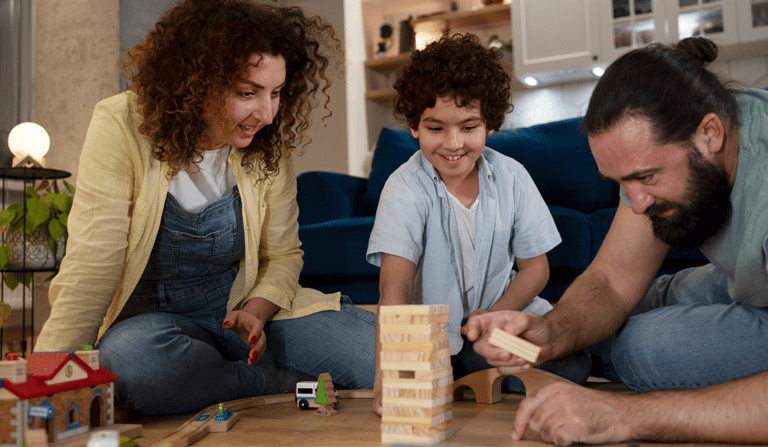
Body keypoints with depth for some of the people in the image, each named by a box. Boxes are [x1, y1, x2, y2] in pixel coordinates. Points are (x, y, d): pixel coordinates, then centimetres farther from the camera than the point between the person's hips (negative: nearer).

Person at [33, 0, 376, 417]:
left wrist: (256, 312, -17)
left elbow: (283, 256, 4)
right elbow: (92, 270, -19)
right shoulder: (122, 127, -16)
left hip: (242, 310, 2)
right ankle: (291, 385, -15)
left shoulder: (267, 146, -5)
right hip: (149, 319, -1)